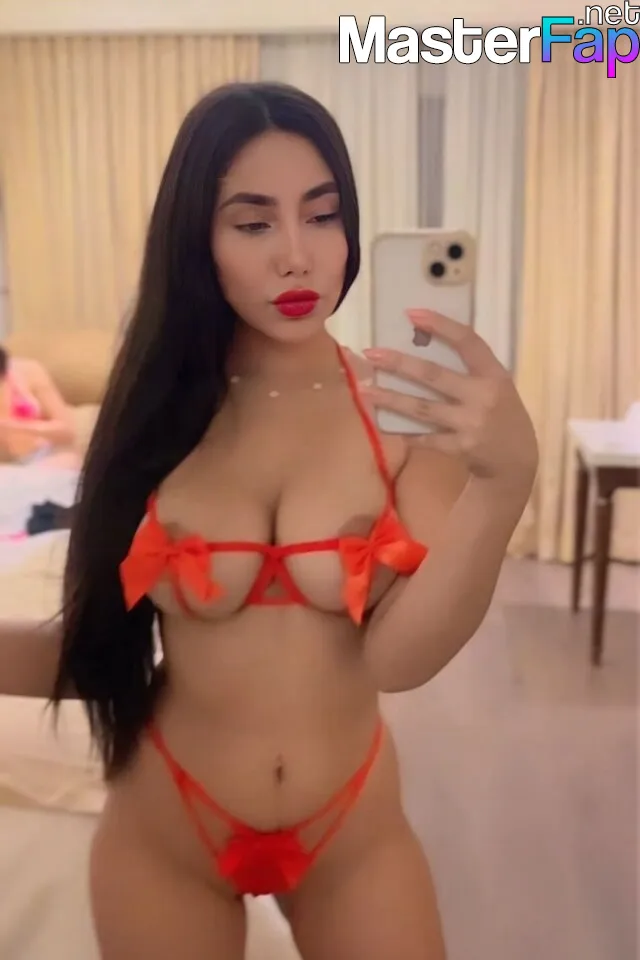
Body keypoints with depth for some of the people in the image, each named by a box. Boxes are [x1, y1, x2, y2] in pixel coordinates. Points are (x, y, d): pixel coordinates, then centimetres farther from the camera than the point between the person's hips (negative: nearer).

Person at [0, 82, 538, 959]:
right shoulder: (158, 407, -9)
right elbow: (100, 639, -7)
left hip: (355, 829, 0)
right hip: (163, 834, 1)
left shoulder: (417, 405, -13)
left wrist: (506, 477, -37)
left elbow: (400, 655, -23)